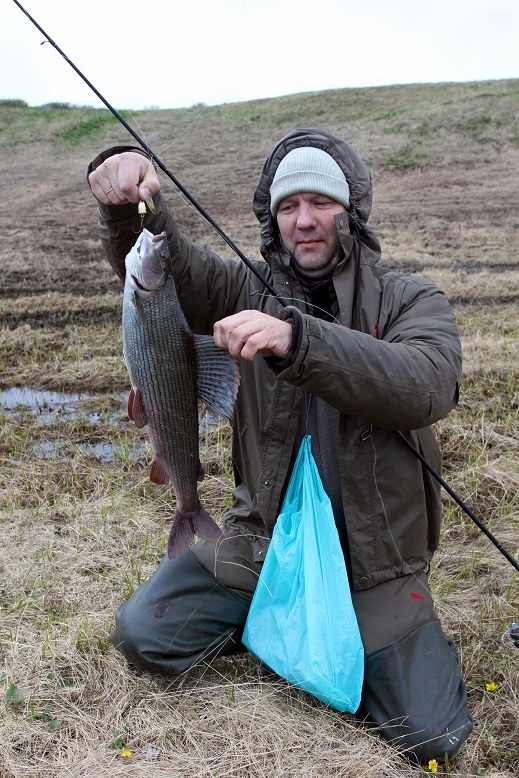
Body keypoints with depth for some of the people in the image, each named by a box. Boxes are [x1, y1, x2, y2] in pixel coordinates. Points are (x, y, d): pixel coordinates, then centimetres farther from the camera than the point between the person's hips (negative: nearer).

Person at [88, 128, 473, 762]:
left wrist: (297, 338, -41)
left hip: (374, 558, -1)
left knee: (431, 734, -6)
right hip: (265, 536, 2)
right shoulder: (253, 291, -1)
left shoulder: (412, 302, -8)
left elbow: (428, 385, -29)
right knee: (142, 635, -4)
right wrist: (130, 202, -34)